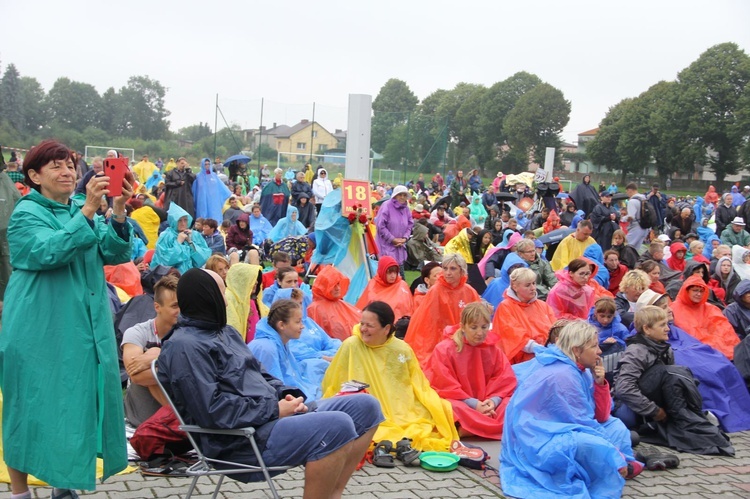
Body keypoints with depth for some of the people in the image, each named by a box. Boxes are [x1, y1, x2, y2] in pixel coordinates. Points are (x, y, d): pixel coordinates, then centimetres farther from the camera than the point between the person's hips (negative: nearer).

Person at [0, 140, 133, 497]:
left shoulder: (82, 210, 10)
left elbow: (114, 253, -1)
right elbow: (49, 252, -25)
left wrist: (118, 211, -17)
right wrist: (88, 210, -31)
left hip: (85, 329, 6)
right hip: (40, 332, -6)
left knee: (78, 403, 12)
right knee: (33, 406, 1)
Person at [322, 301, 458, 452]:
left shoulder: (402, 349, 3)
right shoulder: (351, 346, -6)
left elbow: (420, 386, 10)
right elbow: (333, 385, 0)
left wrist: (436, 408, -5)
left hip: (406, 414, 3)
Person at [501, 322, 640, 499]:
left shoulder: (577, 369, 7)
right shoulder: (562, 375, -20)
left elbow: (601, 417, 8)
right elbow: (584, 424, -18)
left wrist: (600, 383, -6)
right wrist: (616, 455, -11)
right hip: (539, 442, -11)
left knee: (616, 426, 11)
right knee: (601, 449, -33)